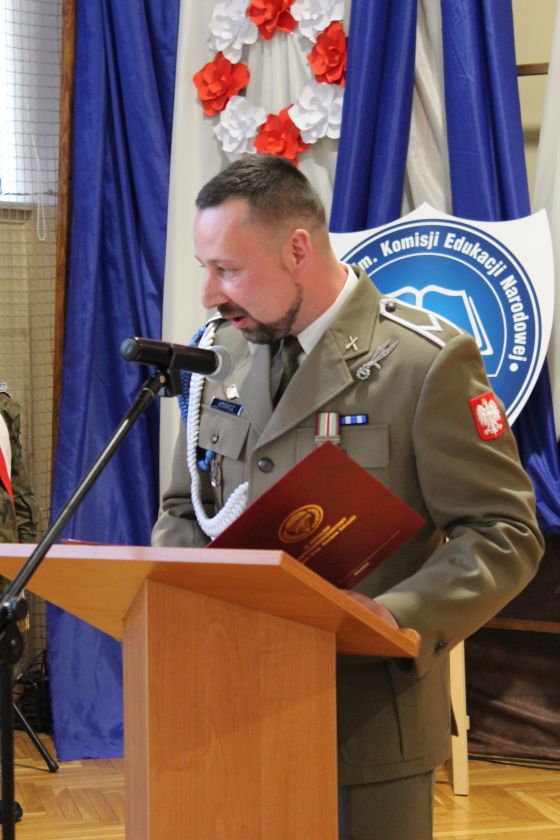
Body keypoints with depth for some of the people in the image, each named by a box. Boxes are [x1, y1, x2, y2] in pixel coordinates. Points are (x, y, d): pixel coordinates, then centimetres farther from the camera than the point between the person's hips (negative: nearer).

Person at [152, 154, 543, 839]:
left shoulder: (427, 362, -11)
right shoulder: (221, 353, 6)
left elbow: (504, 534, -11)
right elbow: (184, 510, 16)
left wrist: (400, 617, -26)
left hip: (369, 726, -5)